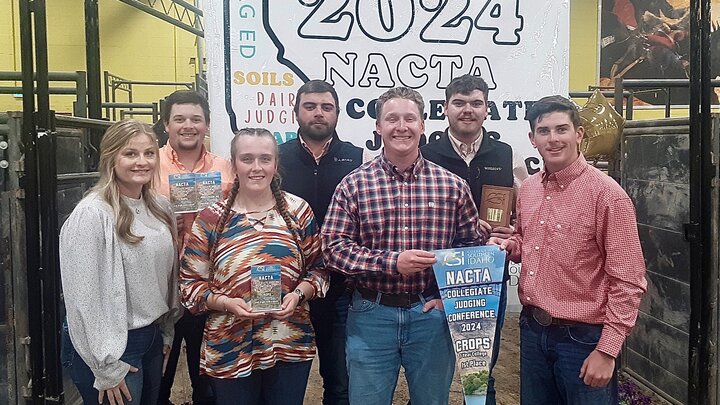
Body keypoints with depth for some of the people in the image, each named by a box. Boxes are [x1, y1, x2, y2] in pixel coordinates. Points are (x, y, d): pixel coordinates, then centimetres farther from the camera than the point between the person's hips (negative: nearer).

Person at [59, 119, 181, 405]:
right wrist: (107, 368, -16)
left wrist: (167, 332, 15)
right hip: (113, 347, -7)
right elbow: (84, 296, -19)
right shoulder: (92, 215, -18)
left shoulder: (160, 207, 4)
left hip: (152, 338, 7)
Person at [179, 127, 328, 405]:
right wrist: (227, 303, -17)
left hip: (291, 345, 1)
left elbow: (318, 268, 6)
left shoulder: (298, 210, 0)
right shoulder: (211, 219, -4)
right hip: (231, 351, -1)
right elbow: (191, 283, -1)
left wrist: (298, 294, -12)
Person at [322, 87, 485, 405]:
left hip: (432, 314, 2)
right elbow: (333, 248, -8)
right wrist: (391, 262, -19)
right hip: (371, 315, -1)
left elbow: (472, 245, 9)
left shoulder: (452, 186, 0)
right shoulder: (354, 185, -4)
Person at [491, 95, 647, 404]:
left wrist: (607, 349, -16)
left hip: (582, 338, -6)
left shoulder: (607, 194, -15)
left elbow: (628, 281, -15)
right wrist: (509, 246, 0)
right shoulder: (528, 188, 5)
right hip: (531, 329, 6)